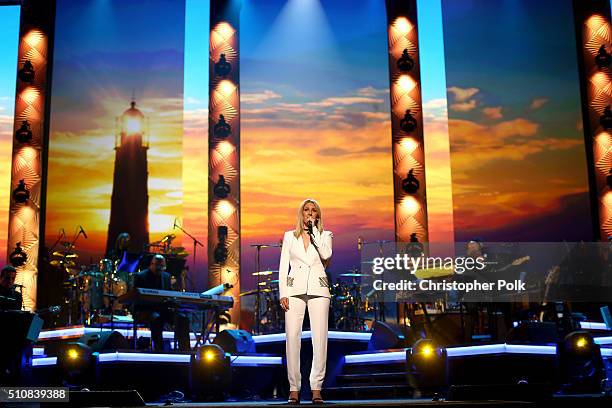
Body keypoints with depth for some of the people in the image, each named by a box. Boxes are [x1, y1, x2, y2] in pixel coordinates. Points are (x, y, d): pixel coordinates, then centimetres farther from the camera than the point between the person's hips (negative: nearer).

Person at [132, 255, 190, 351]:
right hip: (144, 310, -5)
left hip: (162, 309, 6)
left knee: (182, 318, -19)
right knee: (156, 318, -39)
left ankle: (184, 350, -20)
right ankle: (159, 350, -38)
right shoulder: (140, 276, 1)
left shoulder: (166, 276, 18)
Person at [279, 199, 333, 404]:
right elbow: (283, 266, 9)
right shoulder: (289, 236, 14)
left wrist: (313, 230, -5)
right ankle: (294, 389, -2)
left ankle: (316, 389, -1)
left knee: (319, 339, -7)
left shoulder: (325, 235, 12)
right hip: (295, 289, 0)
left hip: (317, 289, 0)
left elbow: (326, 254, -10)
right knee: (292, 338, -7)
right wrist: (282, 294, -1)